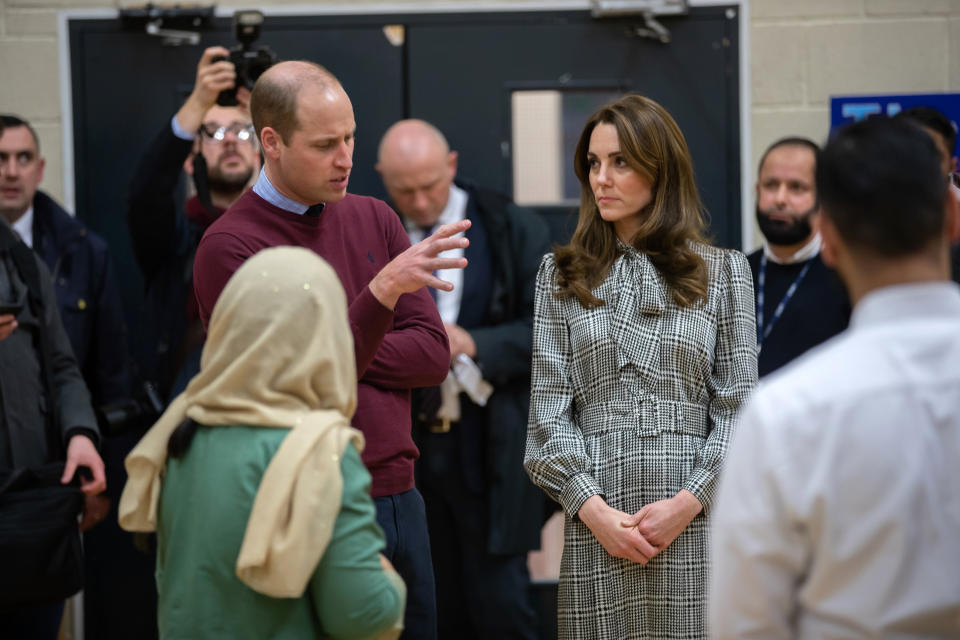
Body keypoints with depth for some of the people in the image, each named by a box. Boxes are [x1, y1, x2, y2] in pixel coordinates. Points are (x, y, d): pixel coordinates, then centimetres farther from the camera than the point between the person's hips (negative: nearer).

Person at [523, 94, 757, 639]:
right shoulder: (562, 276, 11)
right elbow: (549, 407, 5)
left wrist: (687, 503, -9)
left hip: (695, 522, -1)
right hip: (594, 524, 1)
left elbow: (738, 406, 4)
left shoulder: (723, 272, 9)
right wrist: (593, 508, -8)